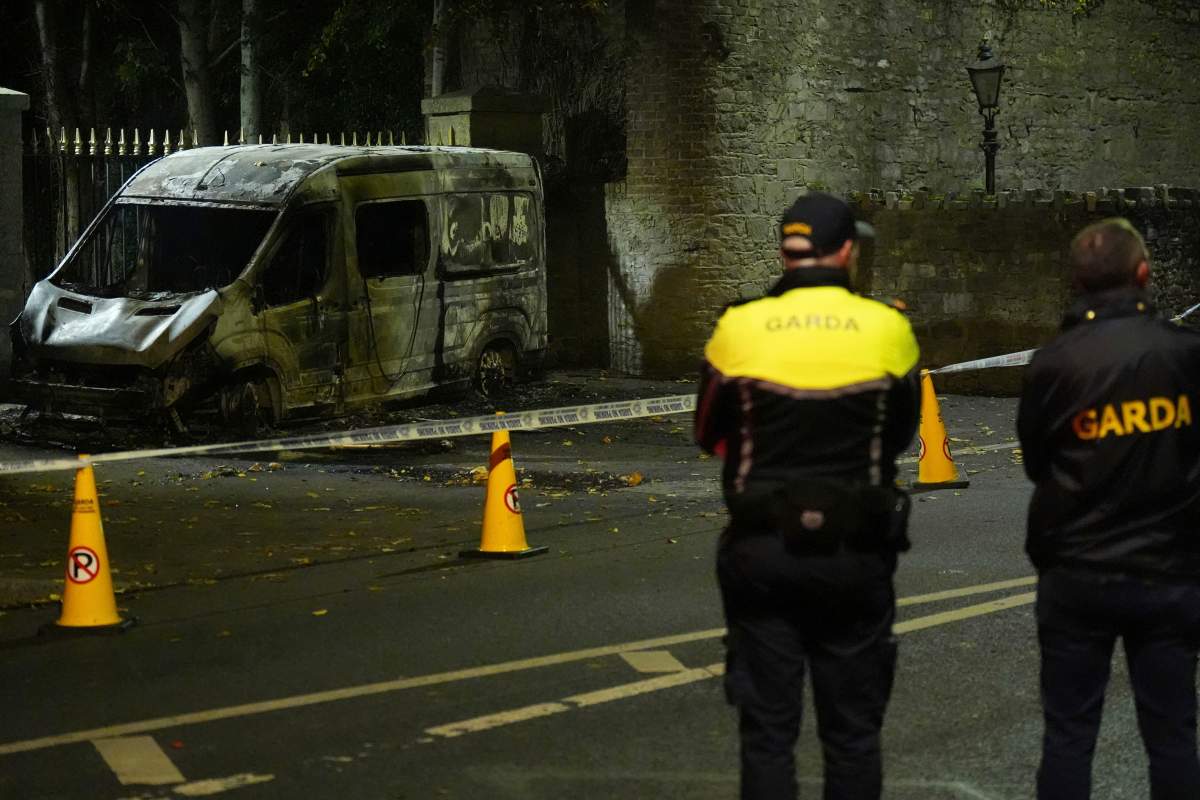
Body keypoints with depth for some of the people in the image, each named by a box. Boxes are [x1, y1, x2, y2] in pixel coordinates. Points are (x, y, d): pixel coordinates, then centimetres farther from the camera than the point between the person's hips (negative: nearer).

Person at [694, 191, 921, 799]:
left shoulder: (739, 329, -8)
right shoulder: (887, 330, -8)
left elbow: (710, 436, 5)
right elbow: (901, 435, 7)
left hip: (762, 552, 0)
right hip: (855, 555, 0)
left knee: (768, 731, 7)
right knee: (852, 732, 11)